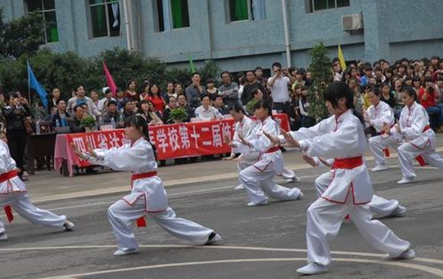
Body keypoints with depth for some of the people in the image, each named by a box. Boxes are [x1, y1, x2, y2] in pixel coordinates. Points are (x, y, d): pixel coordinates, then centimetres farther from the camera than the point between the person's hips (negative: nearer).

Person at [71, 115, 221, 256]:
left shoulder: (143, 148, -16)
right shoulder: (132, 147, 12)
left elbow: (120, 159, -24)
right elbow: (115, 154, 6)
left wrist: (96, 154, -26)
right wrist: (84, 155, -2)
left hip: (147, 189, -10)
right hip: (148, 188, 10)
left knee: (115, 212, -10)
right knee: (168, 219, 16)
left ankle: (127, 246, 2)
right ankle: (207, 235, 22)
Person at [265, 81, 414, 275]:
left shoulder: (352, 124, -20)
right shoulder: (335, 121, 9)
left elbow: (331, 142, -37)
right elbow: (312, 132, 3)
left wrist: (300, 145, -49)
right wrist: (281, 139, -7)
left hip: (350, 177, -10)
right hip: (346, 176, 10)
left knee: (317, 212, -12)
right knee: (363, 219, 19)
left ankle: (318, 261, -3)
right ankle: (400, 249, 32)